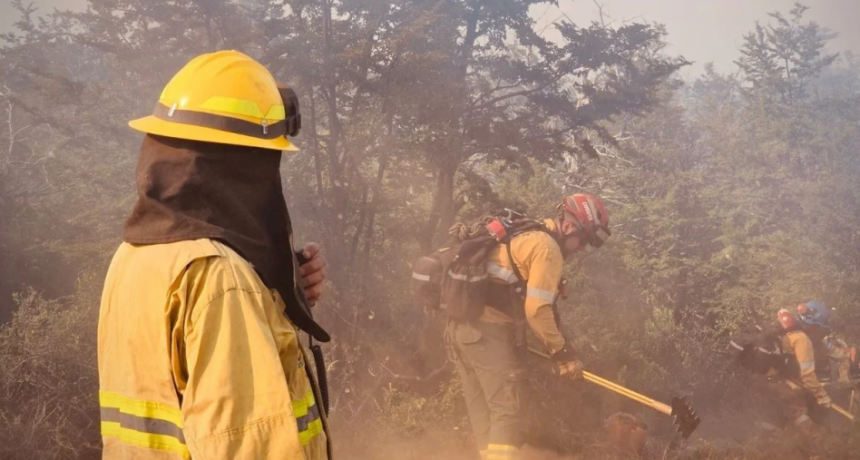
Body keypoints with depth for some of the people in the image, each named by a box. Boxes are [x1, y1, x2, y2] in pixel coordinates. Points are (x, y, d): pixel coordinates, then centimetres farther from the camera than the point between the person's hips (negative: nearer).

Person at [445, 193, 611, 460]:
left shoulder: (526, 237, 21)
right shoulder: (547, 248, -9)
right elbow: (537, 309, -16)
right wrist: (562, 351, -9)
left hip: (461, 327, 10)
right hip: (488, 330, -9)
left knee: (483, 413, 11)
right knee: (507, 412, -10)